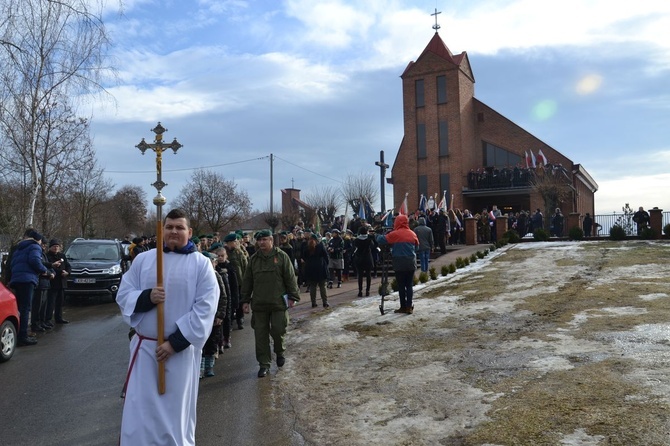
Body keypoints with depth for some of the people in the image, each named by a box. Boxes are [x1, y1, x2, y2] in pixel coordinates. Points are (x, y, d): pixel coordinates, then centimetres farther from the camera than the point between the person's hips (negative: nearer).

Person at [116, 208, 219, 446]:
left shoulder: (201, 264, -5)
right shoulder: (143, 259, 4)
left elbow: (205, 308, -10)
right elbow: (123, 295, 5)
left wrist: (175, 342, -15)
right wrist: (146, 297, -17)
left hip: (182, 349, -2)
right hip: (144, 347, 2)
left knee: (177, 409, 10)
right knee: (139, 410, 6)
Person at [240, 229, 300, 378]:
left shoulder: (281, 256, -2)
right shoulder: (254, 259, 8)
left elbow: (290, 278, -3)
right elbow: (247, 281, 12)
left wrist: (293, 296, -6)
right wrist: (245, 300, 9)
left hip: (278, 303, -3)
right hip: (259, 304, 3)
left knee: (278, 331, 0)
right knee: (261, 335, 4)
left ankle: (280, 352, 30)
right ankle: (264, 364, 16)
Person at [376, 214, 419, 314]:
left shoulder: (394, 234, -10)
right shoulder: (412, 234, 4)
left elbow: (380, 240, -9)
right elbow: (417, 247, 16)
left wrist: (378, 235, 11)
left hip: (399, 264, -4)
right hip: (411, 263, 4)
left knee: (401, 286, 4)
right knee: (409, 285, 9)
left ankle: (403, 307, 6)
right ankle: (409, 307, 7)